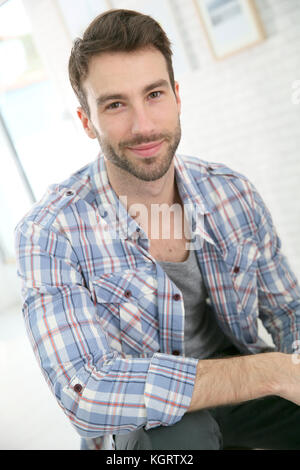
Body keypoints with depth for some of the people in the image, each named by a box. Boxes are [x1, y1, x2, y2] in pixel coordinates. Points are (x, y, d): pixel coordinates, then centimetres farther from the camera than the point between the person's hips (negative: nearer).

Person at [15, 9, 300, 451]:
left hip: (238, 391, 4)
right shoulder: (49, 233, -21)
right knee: (182, 432, -33)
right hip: (138, 423, -3)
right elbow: (85, 392, -30)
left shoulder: (234, 193, -8)